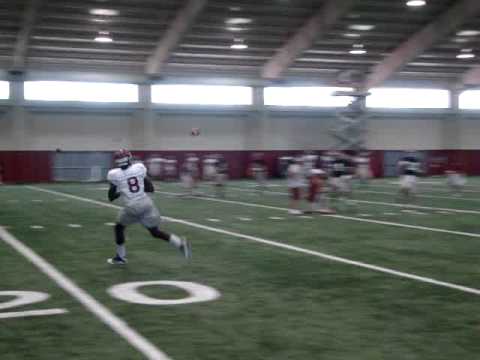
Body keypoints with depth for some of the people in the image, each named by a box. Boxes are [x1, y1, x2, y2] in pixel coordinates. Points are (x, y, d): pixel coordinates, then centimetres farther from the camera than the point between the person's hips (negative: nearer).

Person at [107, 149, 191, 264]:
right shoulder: (139, 168, 3)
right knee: (155, 232, 14)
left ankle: (120, 257, 29)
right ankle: (180, 243, -4)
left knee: (119, 227, 23)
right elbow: (150, 189, 7)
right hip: (146, 203, 3)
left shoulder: (115, 175, -5)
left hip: (132, 208, -3)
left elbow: (111, 197, 3)